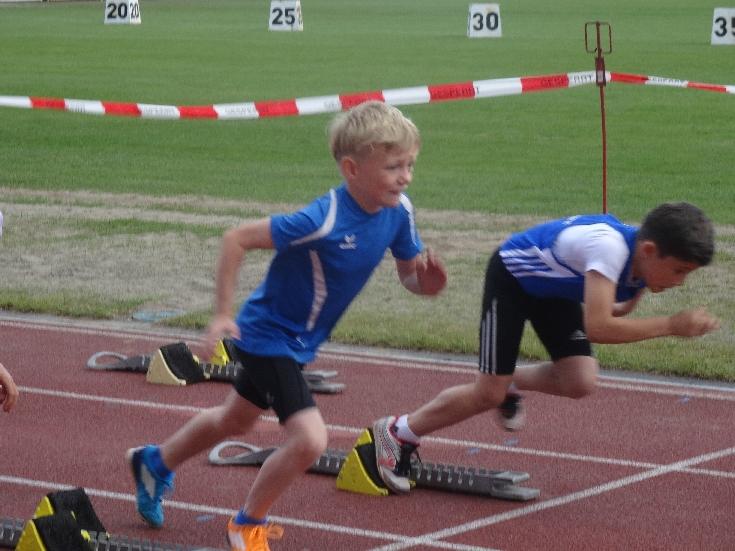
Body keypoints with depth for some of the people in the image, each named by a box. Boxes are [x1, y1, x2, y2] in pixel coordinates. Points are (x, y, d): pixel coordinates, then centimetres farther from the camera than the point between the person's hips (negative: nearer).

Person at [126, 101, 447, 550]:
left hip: (300, 341, 8)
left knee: (235, 420, 28)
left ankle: (156, 463, 54)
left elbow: (409, 273, -1)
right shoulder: (323, 221, -34)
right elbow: (237, 239, -27)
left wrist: (427, 281, -25)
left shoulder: (398, 211, -14)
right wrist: (223, 315, -24)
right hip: (269, 338, -8)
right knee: (309, 440, -18)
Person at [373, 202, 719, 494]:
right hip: (512, 275, -7)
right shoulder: (609, 246, -41)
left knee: (580, 383, -11)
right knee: (488, 394, -5)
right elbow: (597, 328, -49)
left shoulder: (650, 259, -16)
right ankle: (396, 434, 15)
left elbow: (613, 312, 6)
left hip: (555, 286, 7)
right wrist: (671, 325, -47)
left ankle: (512, 383, 20)